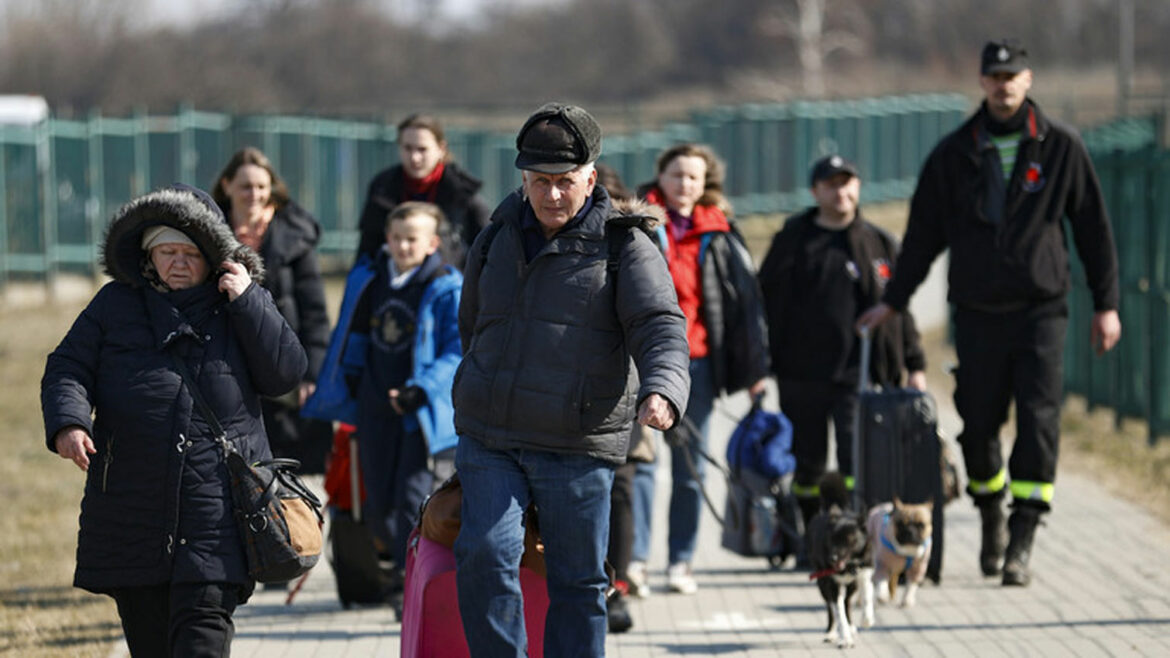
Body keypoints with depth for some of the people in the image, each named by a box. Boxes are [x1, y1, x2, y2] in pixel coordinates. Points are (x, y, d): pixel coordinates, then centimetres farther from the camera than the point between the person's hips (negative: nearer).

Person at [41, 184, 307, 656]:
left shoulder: (243, 307, 8)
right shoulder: (116, 304, 9)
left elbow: (286, 374, -2)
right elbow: (67, 369, 5)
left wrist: (246, 301, -8)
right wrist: (67, 423, -16)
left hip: (217, 502, -2)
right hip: (131, 504, 2)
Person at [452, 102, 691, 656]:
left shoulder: (624, 248, -1)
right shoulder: (497, 241, 13)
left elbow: (661, 329, -14)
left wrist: (660, 390, -34)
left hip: (576, 447, -3)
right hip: (488, 441, 3)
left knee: (579, 581, 4)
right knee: (485, 554, -15)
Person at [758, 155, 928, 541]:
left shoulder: (879, 245, 10)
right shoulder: (792, 242, 7)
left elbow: (899, 309, 14)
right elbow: (765, 302, 8)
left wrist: (914, 367, 9)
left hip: (858, 374, -1)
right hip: (801, 375, 1)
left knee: (856, 461, -12)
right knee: (806, 463, 8)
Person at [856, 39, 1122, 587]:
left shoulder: (1060, 149, 2)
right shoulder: (954, 154, 6)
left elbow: (1093, 228, 6)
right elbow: (924, 233, 13)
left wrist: (1106, 304, 5)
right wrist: (893, 301, 14)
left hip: (1041, 310, -2)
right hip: (977, 312, 2)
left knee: (1039, 421, -12)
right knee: (978, 424, 5)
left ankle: (1021, 543, -13)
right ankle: (991, 519, 30)